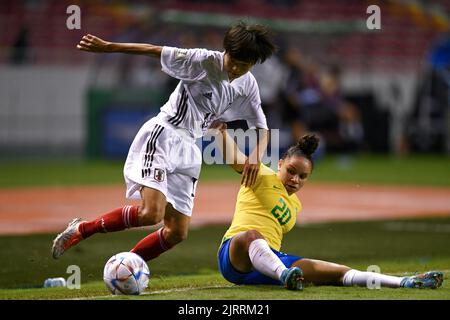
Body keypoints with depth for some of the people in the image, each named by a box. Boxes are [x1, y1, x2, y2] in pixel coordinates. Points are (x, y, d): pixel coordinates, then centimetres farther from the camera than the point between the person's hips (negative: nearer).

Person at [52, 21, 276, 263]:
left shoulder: (248, 86, 5)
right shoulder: (203, 62, -13)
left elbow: (261, 128, 9)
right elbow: (155, 51, -11)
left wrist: (256, 157, -12)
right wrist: (107, 47, -12)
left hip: (188, 148, 7)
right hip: (162, 134, -7)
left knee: (177, 232, 2)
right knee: (151, 213, -27)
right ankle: (81, 229, -9)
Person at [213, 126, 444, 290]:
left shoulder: (295, 205, 27)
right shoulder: (264, 178, 4)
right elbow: (233, 158, -12)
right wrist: (221, 131, -24)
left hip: (269, 262, 6)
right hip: (234, 251, -6)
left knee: (337, 272, -11)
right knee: (251, 235, -46)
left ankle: (405, 282, -20)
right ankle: (286, 276, -72)